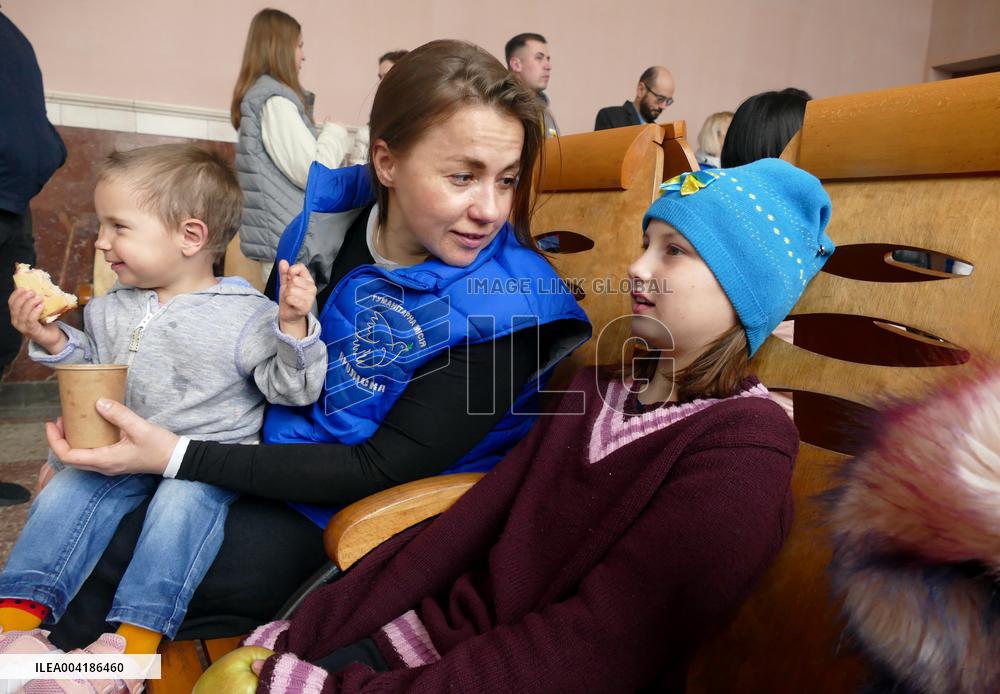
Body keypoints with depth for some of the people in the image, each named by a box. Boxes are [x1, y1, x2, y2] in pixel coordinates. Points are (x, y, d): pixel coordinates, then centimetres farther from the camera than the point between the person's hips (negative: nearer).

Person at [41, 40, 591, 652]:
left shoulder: (507, 308, -25)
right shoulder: (332, 212, -8)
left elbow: (382, 471, -23)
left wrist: (179, 457, -24)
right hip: (269, 454, 6)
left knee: (122, 565, -13)